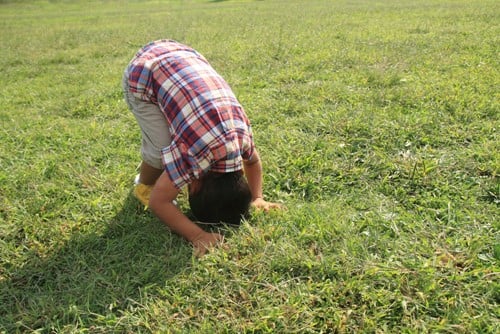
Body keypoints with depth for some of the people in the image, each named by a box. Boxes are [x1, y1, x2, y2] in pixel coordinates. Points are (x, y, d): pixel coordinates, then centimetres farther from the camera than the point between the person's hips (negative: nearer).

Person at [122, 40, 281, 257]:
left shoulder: (242, 134, -13)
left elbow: (254, 161, 11)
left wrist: (257, 198, 2)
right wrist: (197, 236, -29)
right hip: (143, 74, -6)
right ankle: (144, 185, 13)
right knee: (162, 149, -18)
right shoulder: (193, 152, -31)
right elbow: (158, 201, -24)